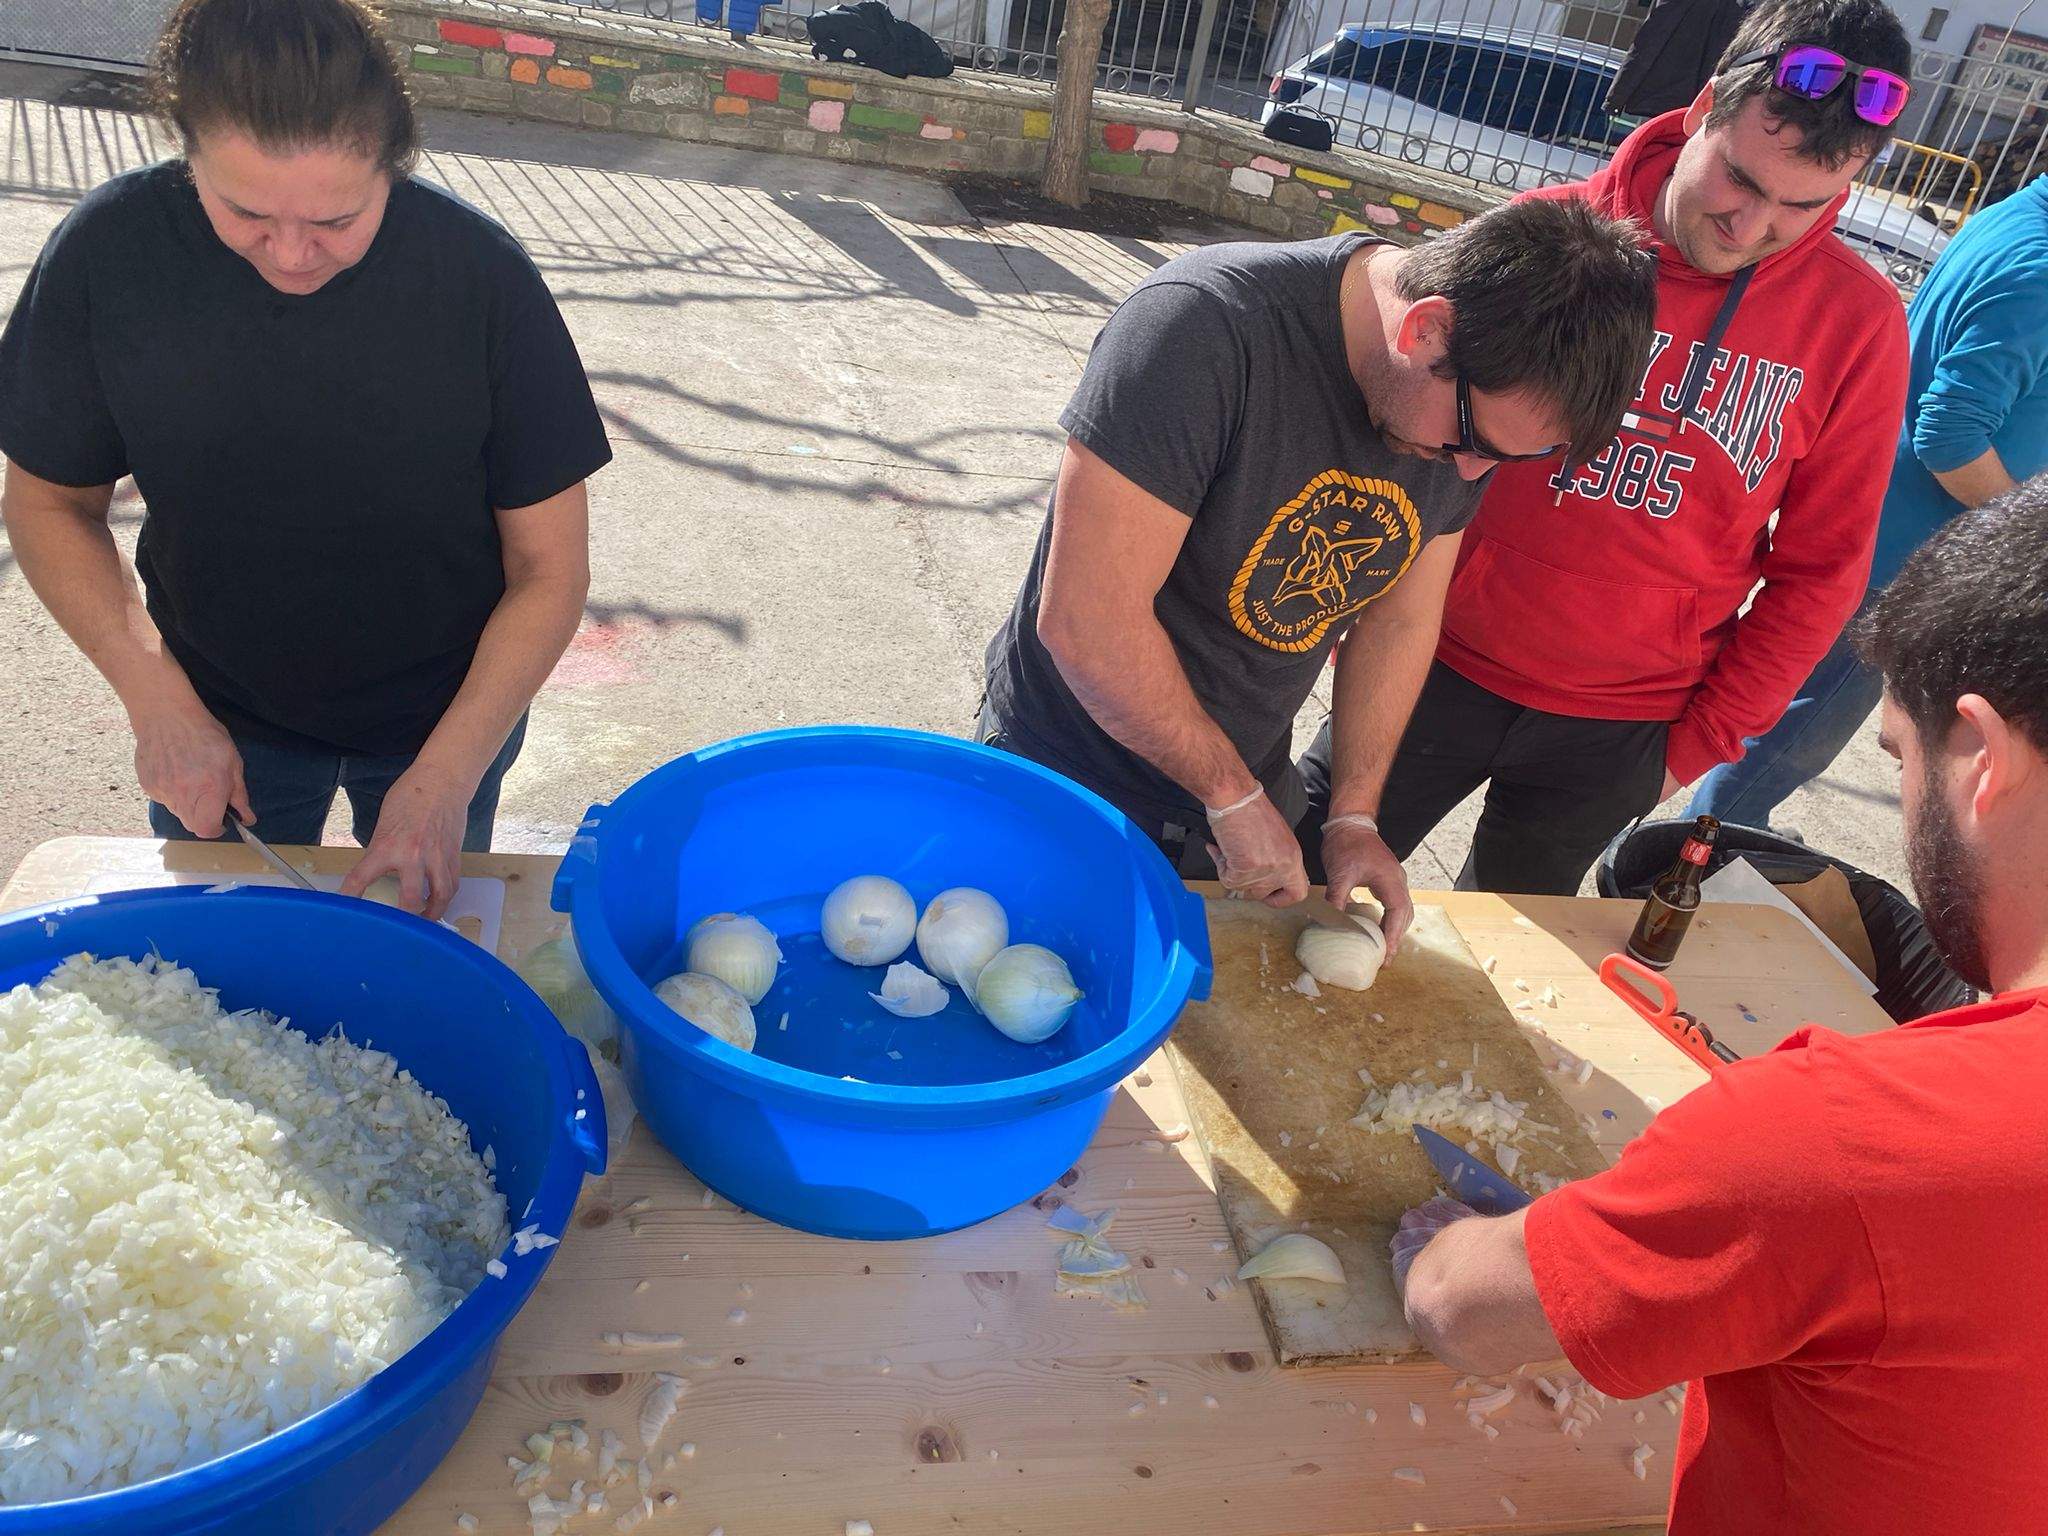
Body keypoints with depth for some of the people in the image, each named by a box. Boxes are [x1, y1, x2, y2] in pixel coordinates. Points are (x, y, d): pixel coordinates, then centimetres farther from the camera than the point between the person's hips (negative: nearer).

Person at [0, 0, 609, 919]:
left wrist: (443, 779, -23)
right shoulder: (109, 255, -19)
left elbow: (550, 570, -18)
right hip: (217, 714, 2)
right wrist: (159, 703, -15)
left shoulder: (481, 276, -25)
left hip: (443, 712, -1)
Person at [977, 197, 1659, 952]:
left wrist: (1352, 816, -4)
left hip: (1245, 792, 5)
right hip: (1064, 776, -5)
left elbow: (1400, 618, 2)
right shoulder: (1209, 324, -30)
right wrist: (1234, 798, -21)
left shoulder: (1484, 402, -9)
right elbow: (1084, 619, -31)